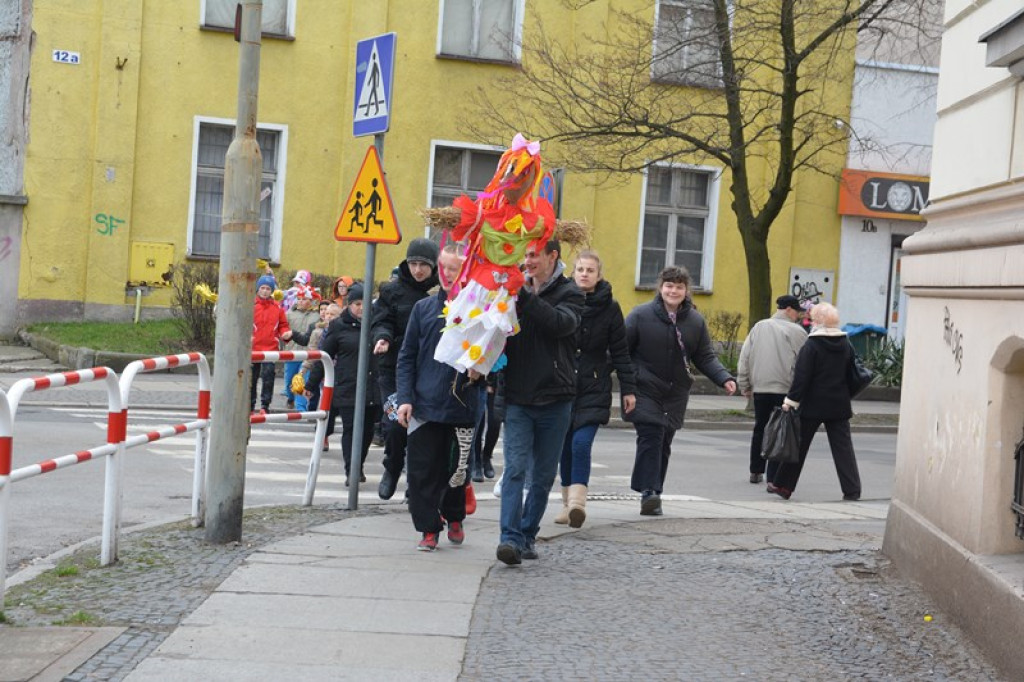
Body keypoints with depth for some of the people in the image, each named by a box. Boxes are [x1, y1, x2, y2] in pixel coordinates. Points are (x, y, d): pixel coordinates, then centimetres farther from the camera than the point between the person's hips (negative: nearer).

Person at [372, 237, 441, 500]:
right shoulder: (392, 291, 4)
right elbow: (381, 321, 1)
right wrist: (383, 337, -20)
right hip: (395, 368, 0)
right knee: (395, 425, -9)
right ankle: (392, 469, 20)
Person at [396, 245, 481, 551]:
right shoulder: (423, 307, 6)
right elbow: (407, 356, 7)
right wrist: (405, 397, -2)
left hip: (462, 407, -1)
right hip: (424, 405, 1)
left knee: (457, 467, 10)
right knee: (423, 469, 1)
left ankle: (454, 517, 34)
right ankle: (429, 528, 12)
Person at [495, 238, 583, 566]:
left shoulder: (569, 293, 0)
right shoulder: (516, 290, 7)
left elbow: (561, 323, -22)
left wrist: (525, 296, -26)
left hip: (554, 399, -1)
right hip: (518, 398, 1)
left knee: (544, 475, 8)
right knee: (515, 468, -10)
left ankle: (528, 535, 20)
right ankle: (511, 537, -15)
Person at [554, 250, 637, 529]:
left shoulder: (609, 308, 0)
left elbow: (620, 352, 5)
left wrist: (628, 388, 3)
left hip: (594, 388, -2)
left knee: (581, 443, -16)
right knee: (565, 446, 7)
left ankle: (577, 501, -18)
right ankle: (568, 503, 18)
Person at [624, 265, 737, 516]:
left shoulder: (695, 321, 7)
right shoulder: (641, 315, -5)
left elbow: (705, 357, 11)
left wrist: (724, 378, -4)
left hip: (675, 394, 4)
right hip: (645, 391, -4)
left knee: (663, 444, 8)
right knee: (651, 436, -16)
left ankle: (653, 494, 16)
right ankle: (648, 492, -17)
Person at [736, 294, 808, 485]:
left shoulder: (758, 328, 7)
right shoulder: (796, 331, -7)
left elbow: (744, 358, 8)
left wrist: (745, 386, 15)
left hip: (760, 389, 5)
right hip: (785, 389, -5)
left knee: (759, 429, 19)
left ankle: (756, 472, 30)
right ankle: (774, 478, -8)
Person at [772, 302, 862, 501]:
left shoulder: (811, 346, -11)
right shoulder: (846, 345, 7)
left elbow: (801, 377, -14)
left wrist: (790, 401, -10)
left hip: (813, 405, -4)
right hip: (839, 406, 4)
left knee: (798, 445, 5)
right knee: (843, 447, 5)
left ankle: (782, 485, 12)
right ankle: (852, 490, -2)